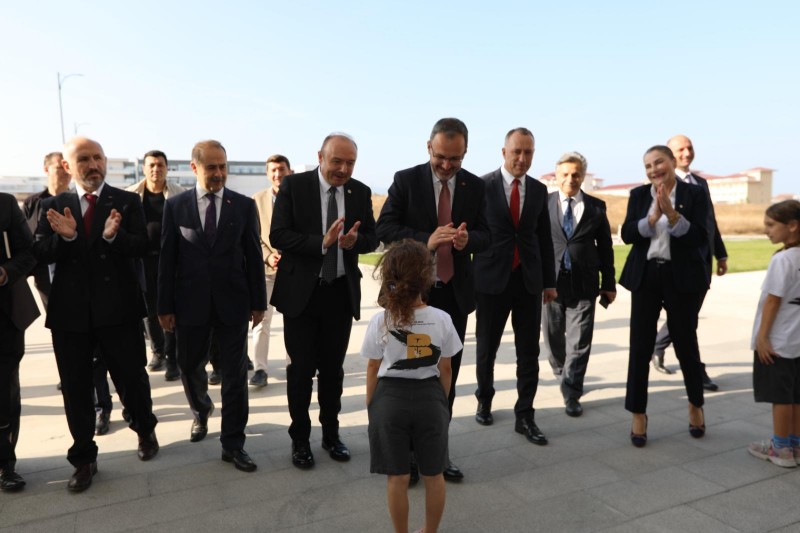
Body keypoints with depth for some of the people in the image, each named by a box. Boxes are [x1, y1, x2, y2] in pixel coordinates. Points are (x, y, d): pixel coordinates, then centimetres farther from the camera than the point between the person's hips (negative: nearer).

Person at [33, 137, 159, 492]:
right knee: (75, 388, 10)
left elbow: (139, 247, -11)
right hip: (70, 310, 2)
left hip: (118, 307, -2)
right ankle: (83, 459, 26)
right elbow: (40, 253, -2)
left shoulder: (127, 203, 1)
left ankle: (145, 431, 37)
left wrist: (114, 235, -31)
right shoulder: (53, 206, 7)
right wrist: (64, 236, -21)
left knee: (131, 378, 10)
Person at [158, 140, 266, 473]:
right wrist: (165, 306, -1)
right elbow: (167, 258, 1)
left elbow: (253, 256, 2)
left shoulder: (244, 205, 1)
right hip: (190, 304, 1)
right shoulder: (175, 205, 1)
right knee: (189, 368, 16)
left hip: (233, 303, -1)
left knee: (235, 375, 3)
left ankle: (232, 444, 16)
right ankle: (201, 412, 47)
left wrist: (258, 301, 0)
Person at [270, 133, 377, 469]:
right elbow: (278, 236, -14)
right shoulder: (293, 185, -7)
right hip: (301, 291, -2)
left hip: (342, 293, 3)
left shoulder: (360, 192, 2)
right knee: (301, 368, 6)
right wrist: (322, 242, -27)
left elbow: (372, 238, 5)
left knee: (333, 367, 15)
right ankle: (300, 439, 25)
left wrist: (355, 240, -18)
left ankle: (331, 433, 32)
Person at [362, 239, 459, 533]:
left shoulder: (380, 321, -12)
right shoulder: (442, 319, -10)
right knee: (433, 475, 19)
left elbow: (373, 370, -3)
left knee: (397, 477, 13)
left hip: (390, 399, -1)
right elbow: (445, 370, -1)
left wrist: (370, 405, 11)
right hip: (430, 399, 1)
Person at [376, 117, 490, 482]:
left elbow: (485, 235, 1)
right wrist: (425, 241, -29)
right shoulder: (406, 180, -6)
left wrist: (468, 238, -23)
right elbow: (384, 228, -12)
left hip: (455, 292, 3)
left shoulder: (475, 186, 2)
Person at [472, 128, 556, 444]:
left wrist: (550, 281, 10)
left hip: (529, 281, 3)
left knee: (529, 352, 5)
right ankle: (484, 401, 36)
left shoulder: (539, 190, 7)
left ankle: (524, 417, 17)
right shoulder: (482, 186, -6)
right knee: (486, 348, 12)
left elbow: (545, 238, 11)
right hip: (492, 279, -3)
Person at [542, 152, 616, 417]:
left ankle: (571, 394, 9)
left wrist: (609, 283, 8)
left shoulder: (596, 207, 5)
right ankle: (563, 377, 37)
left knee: (579, 342, 0)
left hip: (583, 284, 0)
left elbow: (605, 246, 9)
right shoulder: (543, 203, 1)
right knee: (553, 338, 13)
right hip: (550, 282, 0)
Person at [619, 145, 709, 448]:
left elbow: (699, 237, -11)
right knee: (640, 347, 2)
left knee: (686, 344, 10)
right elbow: (627, 234, -5)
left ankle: (696, 405, 35)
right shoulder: (638, 195, 6)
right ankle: (638, 414, 15)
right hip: (645, 277, 2)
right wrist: (654, 215, -19)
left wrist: (671, 213, -22)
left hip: (682, 279, -1)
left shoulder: (694, 195, -1)